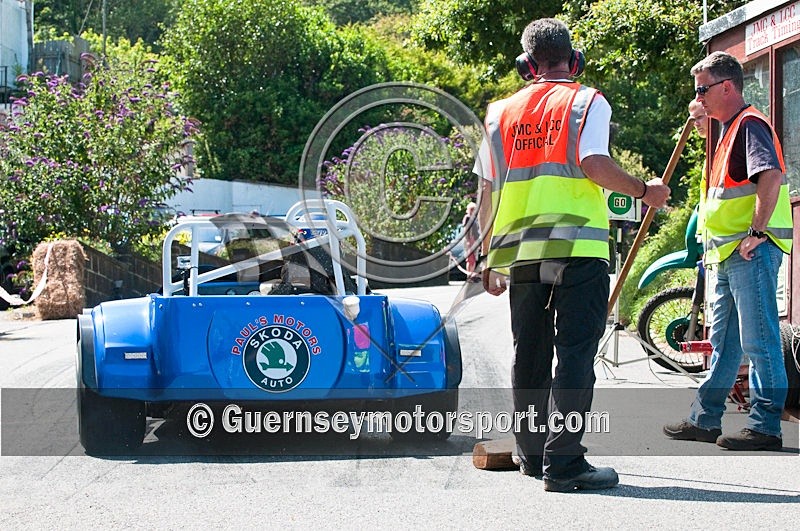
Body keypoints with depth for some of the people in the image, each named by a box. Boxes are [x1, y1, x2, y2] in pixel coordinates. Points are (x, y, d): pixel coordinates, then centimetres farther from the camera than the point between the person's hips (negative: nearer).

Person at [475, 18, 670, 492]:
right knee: (575, 353, -6)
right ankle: (563, 461, -12)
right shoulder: (587, 101, 1)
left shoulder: (503, 112, 15)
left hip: (519, 249, 5)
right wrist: (643, 191, 1)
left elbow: (488, 190, 14)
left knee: (530, 355, 15)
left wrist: (490, 257, 22)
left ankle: (532, 453, 23)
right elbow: (594, 164, -14)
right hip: (577, 245, -5)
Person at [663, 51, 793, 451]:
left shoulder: (749, 124, -11)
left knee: (758, 340, -8)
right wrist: (715, 244, 22)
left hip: (752, 251, -11)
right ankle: (705, 418, 21)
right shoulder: (729, 130, 21)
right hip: (728, 253, 11)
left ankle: (765, 426, -5)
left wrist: (757, 232, -25)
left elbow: (771, 175, -26)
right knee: (723, 341, 14)